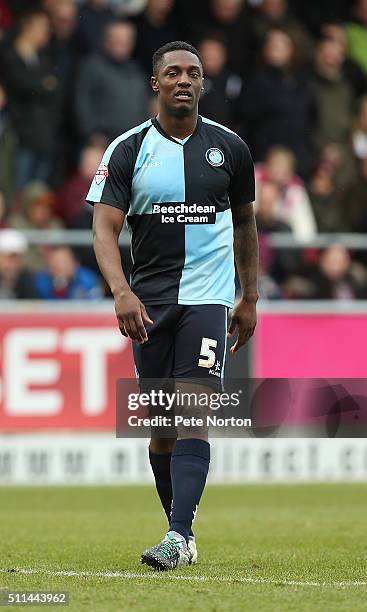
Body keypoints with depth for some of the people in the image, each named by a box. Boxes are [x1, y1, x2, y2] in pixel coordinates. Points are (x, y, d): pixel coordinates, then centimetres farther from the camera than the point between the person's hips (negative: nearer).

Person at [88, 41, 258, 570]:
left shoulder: (229, 148, 5)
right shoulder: (128, 150, -1)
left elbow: (244, 223, 17)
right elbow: (105, 228, -8)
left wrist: (250, 298, 18)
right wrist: (122, 293, -24)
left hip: (207, 297, -1)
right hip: (148, 302, 1)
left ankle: (178, 536, -23)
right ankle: (182, 532, 21)